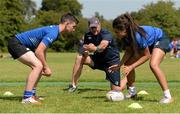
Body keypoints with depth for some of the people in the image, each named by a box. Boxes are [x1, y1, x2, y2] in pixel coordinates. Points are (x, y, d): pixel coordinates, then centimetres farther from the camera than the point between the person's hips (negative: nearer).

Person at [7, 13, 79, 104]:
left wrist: (45, 67, 15)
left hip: (20, 44, 11)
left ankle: (32, 95, 16)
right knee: (38, 66, -20)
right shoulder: (53, 33, -21)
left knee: (39, 66, 12)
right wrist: (46, 67, -13)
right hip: (16, 44, -11)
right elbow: (38, 51, -24)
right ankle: (27, 98, -23)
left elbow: (43, 50, 21)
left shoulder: (54, 29, 12)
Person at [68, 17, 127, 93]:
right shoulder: (88, 35, -4)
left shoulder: (106, 34, -23)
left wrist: (95, 49, -67)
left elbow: (103, 45, -44)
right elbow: (84, 47, -7)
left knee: (117, 90, -10)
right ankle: (73, 85, -12)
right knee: (79, 58, -20)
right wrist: (85, 51, -33)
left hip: (112, 62, -5)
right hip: (97, 59, 5)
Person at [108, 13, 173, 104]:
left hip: (161, 39, -8)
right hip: (149, 43, 9)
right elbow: (129, 51, -3)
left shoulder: (138, 35, -40)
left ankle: (167, 96, -26)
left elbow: (147, 55, -28)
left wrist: (131, 67, -29)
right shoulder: (125, 35, -18)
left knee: (153, 65, -32)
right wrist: (120, 65, -15)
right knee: (128, 64, 3)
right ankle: (132, 92, 20)